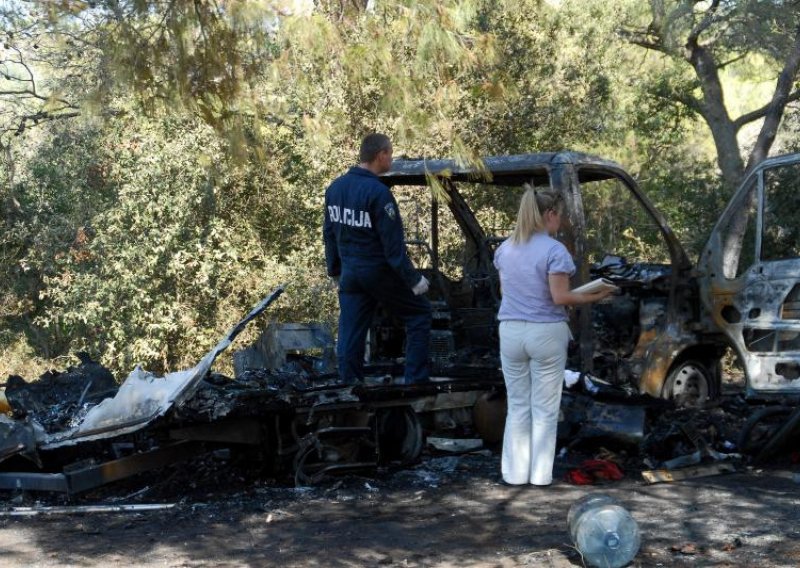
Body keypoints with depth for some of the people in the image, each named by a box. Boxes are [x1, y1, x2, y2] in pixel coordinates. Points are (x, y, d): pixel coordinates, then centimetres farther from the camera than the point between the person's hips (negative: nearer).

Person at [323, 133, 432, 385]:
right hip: (379, 271, -7)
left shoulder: (335, 187, 5)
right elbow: (393, 243, -19)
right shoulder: (377, 192, -19)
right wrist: (413, 279, -12)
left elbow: (329, 233, 13)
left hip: (349, 272, 7)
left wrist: (334, 269, 24)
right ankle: (415, 379, 7)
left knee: (350, 333, 9)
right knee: (419, 313, 9)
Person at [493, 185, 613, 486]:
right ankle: (540, 473, 10)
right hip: (546, 334, -5)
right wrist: (594, 296, -5)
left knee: (517, 406, 12)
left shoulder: (505, 249, 6)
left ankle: (515, 472, 14)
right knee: (544, 408, 5)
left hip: (511, 333, 5)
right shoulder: (554, 250, -13)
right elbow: (559, 297, -16)